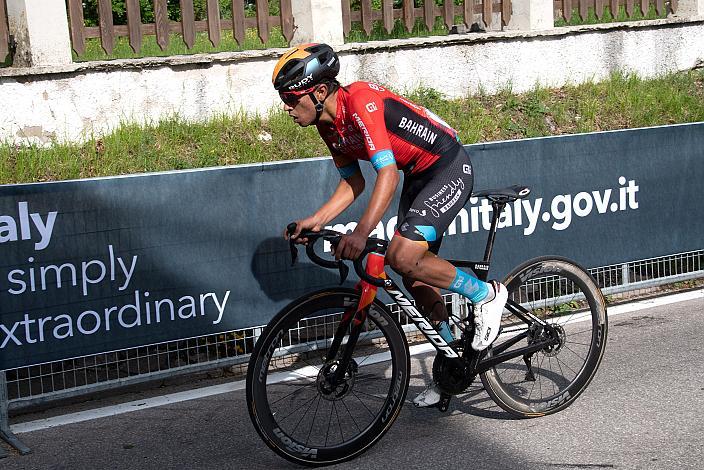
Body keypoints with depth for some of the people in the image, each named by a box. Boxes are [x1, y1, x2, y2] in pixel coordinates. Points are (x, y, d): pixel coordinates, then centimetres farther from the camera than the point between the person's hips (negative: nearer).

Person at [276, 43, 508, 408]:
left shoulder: (360, 101, -27)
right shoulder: (328, 125, 1)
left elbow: (387, 174, -34)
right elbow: (353, 183, 9)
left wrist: (361, 233, -43)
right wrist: (314, 221, -2)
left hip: (449, 168, -9)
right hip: (419, 175, 9)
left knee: (402, 257, -23)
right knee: (414, 275, 9)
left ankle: (486, 295, -3)